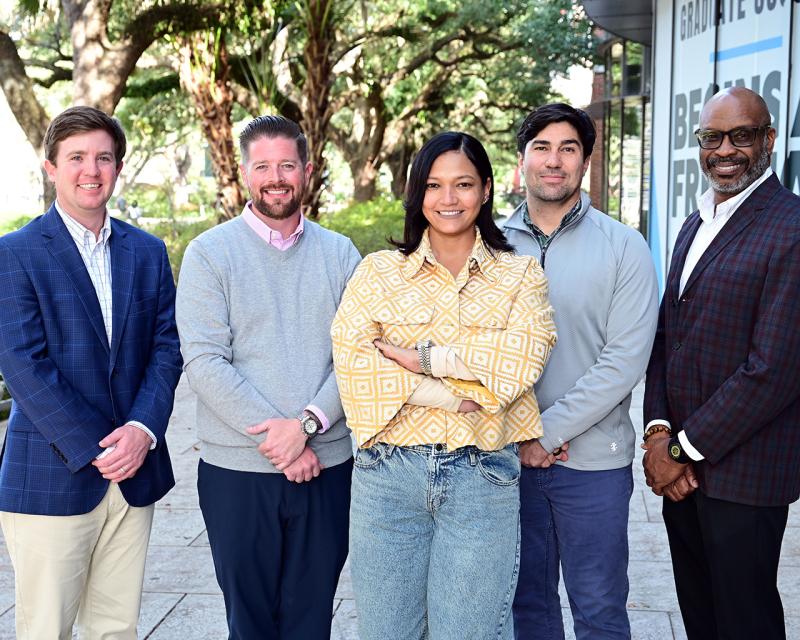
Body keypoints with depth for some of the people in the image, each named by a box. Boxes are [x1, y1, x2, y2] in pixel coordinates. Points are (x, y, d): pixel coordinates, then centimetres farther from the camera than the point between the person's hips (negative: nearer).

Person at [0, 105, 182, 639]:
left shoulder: (148, 251, 10)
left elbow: (167, 348, 6)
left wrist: (143, 430, -11)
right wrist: (96, 450, -14)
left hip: (134, 474, 4)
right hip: (51, 476, -4)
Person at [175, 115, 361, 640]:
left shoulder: (340, 255, 6)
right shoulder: (210, 253, -1)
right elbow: (204, 361, -10)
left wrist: (306, 424, -16)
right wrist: (276, 441, -15)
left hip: (327, 465, 2)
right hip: (237, 468, -2)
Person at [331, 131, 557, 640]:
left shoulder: (521, 275, 6)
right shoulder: (380, 272, 6)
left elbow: (524, 356, -11)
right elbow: (351, 357, -9)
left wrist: (426, 357, -13)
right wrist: (448, 395, -15)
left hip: (482, 478, -1)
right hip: (388, 470, 1)